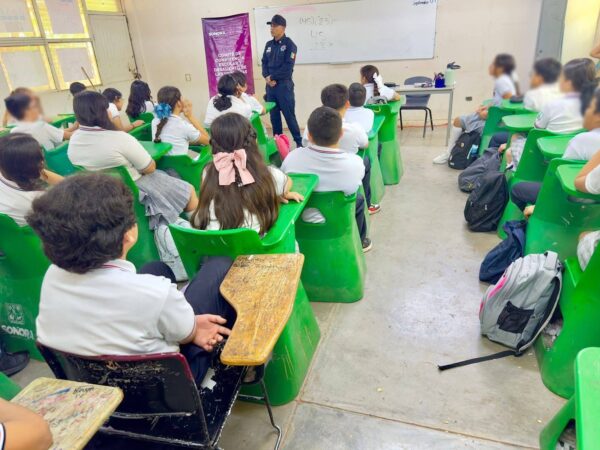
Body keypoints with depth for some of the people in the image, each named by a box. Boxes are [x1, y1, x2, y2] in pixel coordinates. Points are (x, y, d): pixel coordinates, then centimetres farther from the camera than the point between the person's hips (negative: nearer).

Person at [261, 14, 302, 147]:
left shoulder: (289, 44, -5)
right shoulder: (268, 45, 13)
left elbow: (288, 67, -14)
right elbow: (264, 63, 12)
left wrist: (272, 77, -10)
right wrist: (267, 78, -8)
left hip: (284, 85, -6)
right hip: (270, 86, 6)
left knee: (289, 115, -5)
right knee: (274, 116, 9)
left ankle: (299, 142, 5)